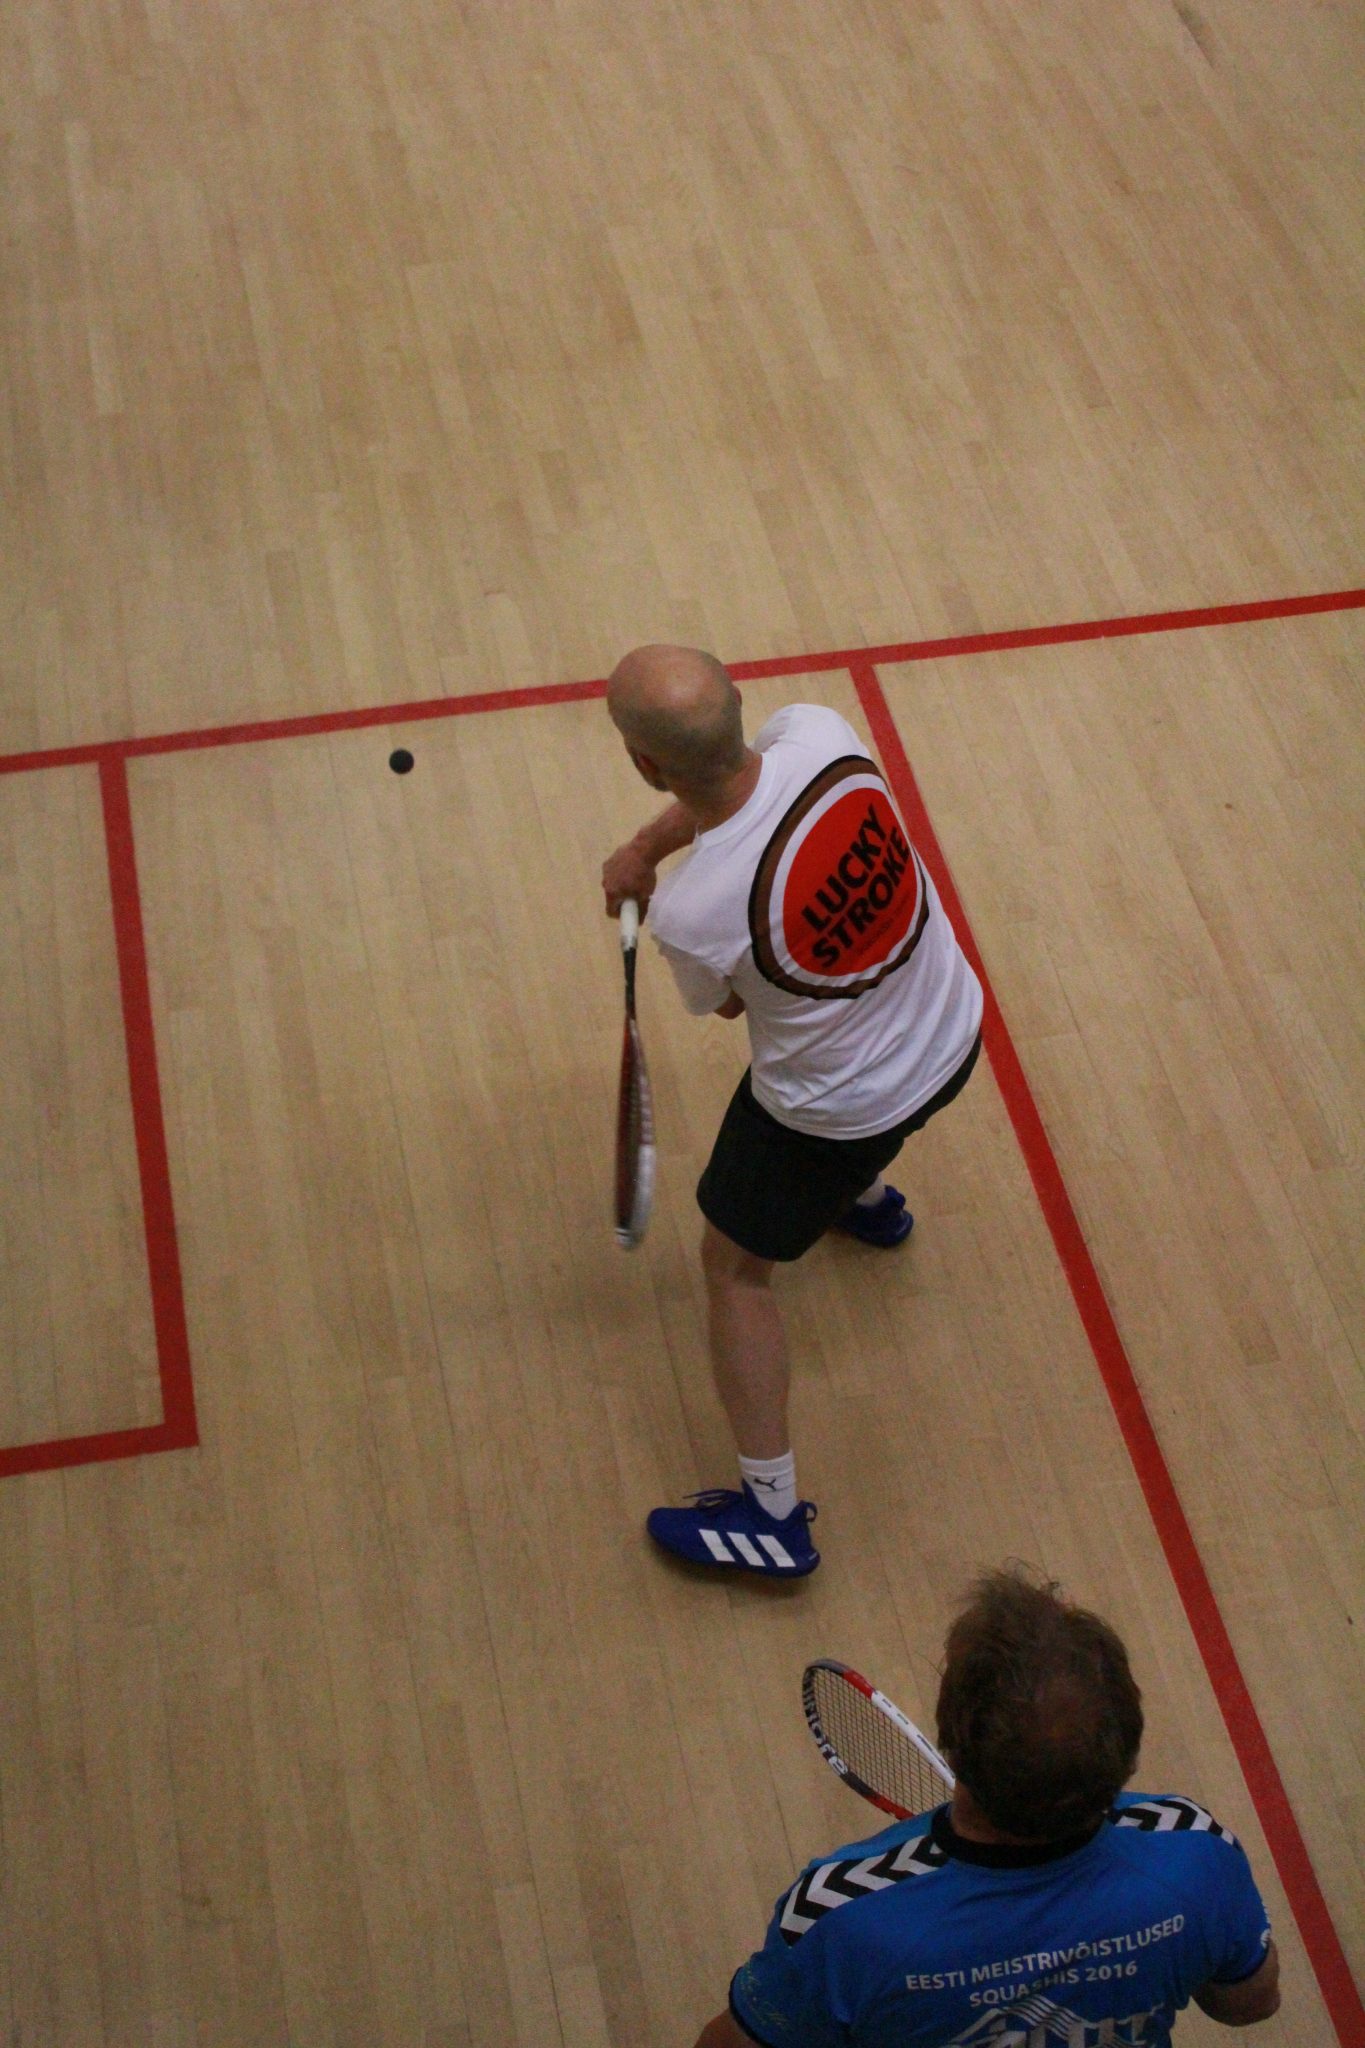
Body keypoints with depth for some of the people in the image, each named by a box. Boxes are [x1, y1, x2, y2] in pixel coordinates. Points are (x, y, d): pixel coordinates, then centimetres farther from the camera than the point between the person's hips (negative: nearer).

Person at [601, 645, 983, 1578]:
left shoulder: (690, 914, -35)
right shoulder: (819, 734, -25)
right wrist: (645, 845, 3)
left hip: (838, 1110, -6)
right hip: (957, 1032, 6)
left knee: (736, 1267, 18)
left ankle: (773, 1513, 26)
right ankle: (868, 1198, 75)